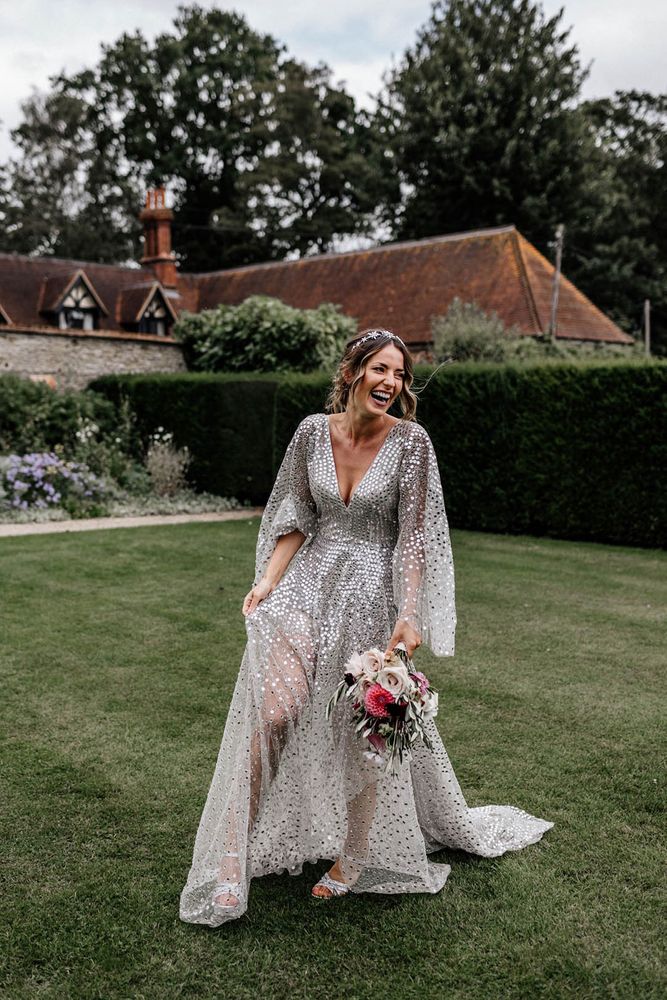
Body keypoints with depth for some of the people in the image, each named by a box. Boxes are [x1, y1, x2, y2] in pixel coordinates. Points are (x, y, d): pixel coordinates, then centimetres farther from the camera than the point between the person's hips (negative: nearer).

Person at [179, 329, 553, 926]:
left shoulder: (410, 441, -6)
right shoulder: (314, 431, 2)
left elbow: (415, 535, -9)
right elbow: (296, 519, 8)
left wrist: (409, 613, -18)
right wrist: (268, 581, -4)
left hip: (371, 592, -2)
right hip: (308, 584, 2)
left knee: (365, 730, 7)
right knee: (274, 708, -15)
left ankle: (356, 856, 30)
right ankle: (232, 862, -5)